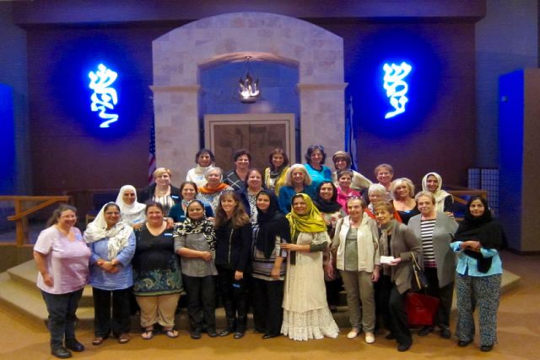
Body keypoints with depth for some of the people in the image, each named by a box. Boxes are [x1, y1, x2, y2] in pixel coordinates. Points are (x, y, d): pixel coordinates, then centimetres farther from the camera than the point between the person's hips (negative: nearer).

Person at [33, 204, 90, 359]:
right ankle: (56, 345, 21)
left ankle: (70, 340, 34)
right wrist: (45, 274, -18)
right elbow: (38, 254, -16)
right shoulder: (49, 233, -17)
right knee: (57, 315, 6)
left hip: (77, 283, 6)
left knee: (70, 314, 19)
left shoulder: (77, 231, 5)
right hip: (56, 285, -6)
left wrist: (84, 273, 13)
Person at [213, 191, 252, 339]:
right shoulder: (219, 220, 8)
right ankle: (230, 324, 24)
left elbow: (246, 247, -13)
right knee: (226, 295, 12)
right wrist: (217, 262, 2)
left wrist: (240, 268, -17)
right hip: (222, 266, 6)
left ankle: (241, 326, 19)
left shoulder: (243, 221, -10)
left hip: (238, 266, -5)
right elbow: (217, 243, 11)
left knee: (239, 295, 5)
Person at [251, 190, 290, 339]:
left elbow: (281, 244, -14)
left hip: (272, 267, -6)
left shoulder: (279, 219, -9)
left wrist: (277, 267, -18)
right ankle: (261, 325, 27)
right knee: (259, 297, 12)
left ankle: (273, 329, 15)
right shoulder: (258, 218, 12)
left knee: (273, 298, 3)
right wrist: (251, 263, 11)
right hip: (257, 266, 7)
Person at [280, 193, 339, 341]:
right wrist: (289, 248, -8)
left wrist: (297, 247, -17)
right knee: (295, 296, 9)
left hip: (310, 266, -3)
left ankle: (315, 327, 18)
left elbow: (323, 245, -16)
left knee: (312, 295, 5)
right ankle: (297, 327, 20)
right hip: (293, 265, 3)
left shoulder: (316, 223, -7)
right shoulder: (288, 221, 4)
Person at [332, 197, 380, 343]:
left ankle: (369, 329, 15)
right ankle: (355, 326, 28)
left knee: (367, 297, 1)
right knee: (351, 296, 14)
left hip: (365, 266, -4)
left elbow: (377, 245, -5)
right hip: (346, 266, 4)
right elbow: (335, 244, 11)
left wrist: (377, 267, -7)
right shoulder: (342, 222, 4)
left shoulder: (370, 222, -6)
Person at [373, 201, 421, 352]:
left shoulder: (403, 229, -20)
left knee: (394, 302, -16)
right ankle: (394, 330, 33)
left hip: (401, 273, -7)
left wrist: (401, 258, -23)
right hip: (386, 272, 7)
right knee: (382, 301, 8)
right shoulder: (380, 230, 0)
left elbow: (417, 249, -14)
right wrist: (378, 263, 1)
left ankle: (405, 338, 5)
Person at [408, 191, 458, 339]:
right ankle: (428, 323, 30)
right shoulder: (413, 221, 3)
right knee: (428, 296, 14)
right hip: (424, 268, 3)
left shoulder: (446, 218, -6)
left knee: (444, 297, 10)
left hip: (444, 267, -2)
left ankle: (444, 325, 27)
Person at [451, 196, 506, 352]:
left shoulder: (493, 226, -8)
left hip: (487, 272, -4)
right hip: (464, 270, 4)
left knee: (487, 308, 1)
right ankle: (465, 336, 26)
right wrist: (463, 245, -20)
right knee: (464, 305, 12)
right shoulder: (463, 224, 5)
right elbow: (454, 244, 0)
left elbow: (494, 250, -11)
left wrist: (479, 248, -27)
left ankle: (488, 340, 15)